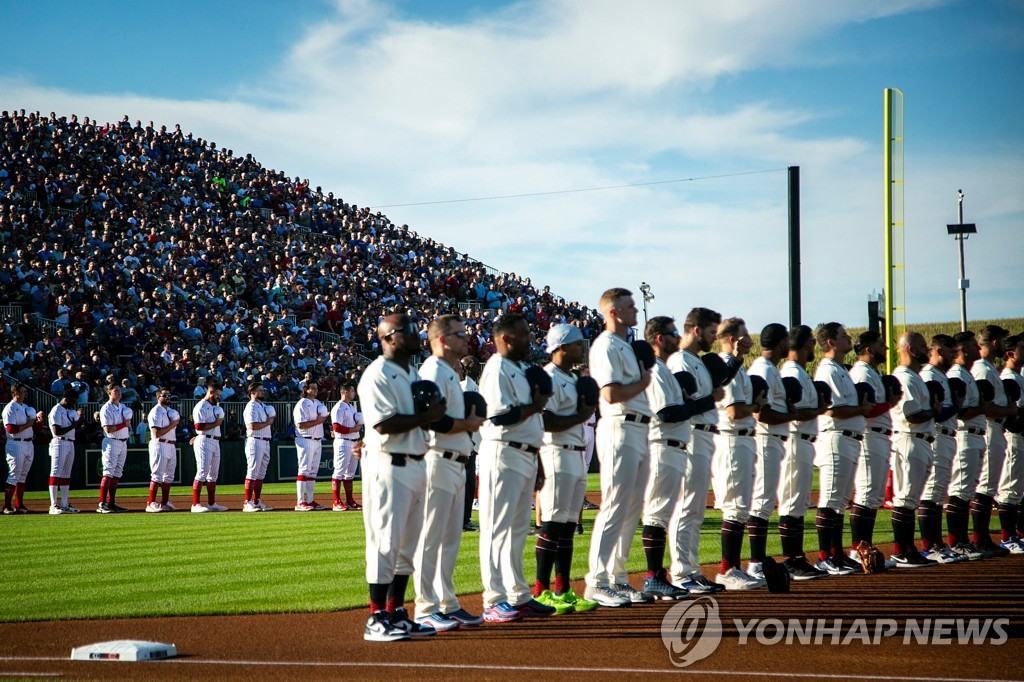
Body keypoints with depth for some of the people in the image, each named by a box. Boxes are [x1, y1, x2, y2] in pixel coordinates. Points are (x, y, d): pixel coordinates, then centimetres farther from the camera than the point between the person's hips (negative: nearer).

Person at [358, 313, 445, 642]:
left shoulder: (413, 374, 17)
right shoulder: (377, 375, -12)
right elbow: (384, 423, -22)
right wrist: (426, 416, -17)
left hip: (416, 464, 9)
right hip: (389, 468, -9)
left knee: (408, 544, 12)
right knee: (385, 543, -6)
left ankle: (396, 613, 19)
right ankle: (377, 619, -2)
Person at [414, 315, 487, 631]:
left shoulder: (451, 373, 20)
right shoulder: (434, 370, -11)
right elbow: (433, 421, -21)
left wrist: (472, 420, 6)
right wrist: (469, 424, -10)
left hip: (456, 464, 11)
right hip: (438, 462, -11)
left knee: (451, 538, 14)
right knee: (431, 538, -7)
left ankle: (447, 604, 20)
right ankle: (426, 609, -6)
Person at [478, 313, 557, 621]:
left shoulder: (519, 370, 19)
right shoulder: (497, 369, -12)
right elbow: (500, 415, -22)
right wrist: (535, 406, -13)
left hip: (526, 455, 10)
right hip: (504, 454, -10)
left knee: (518, 529, 15)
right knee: (497, 530, -8)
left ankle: (518, 596, 22)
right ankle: (494, 602, -9)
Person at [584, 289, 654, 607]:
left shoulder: (625, 346, 20)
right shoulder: (606, 346, -11)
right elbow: (611, 393, -21)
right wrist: (643, 382, -8)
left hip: (639, 431, 10)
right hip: (620, 429, -10)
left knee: (632, 510, 11)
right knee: (615, 508, -11)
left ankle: (618, 578, 17)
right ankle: (597, 582, -9)